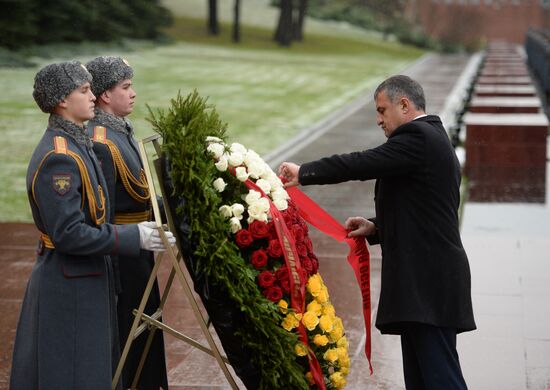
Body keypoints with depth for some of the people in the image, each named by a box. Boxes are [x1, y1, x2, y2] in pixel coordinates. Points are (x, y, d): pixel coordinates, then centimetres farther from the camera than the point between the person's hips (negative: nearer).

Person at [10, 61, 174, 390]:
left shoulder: (77, 144, 10)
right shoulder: (58, 158, -22)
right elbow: (69, 234, -24)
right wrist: (134, 237, -20)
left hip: (85, 280, 10)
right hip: (69, 287, -10)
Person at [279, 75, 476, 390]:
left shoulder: (417, 137, -9)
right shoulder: (435, 140, 23)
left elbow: (360, 164, -16)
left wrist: (304, 173, -5)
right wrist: (376, 227, 12)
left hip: (427, 286, -10)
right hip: (426, 283, 10)